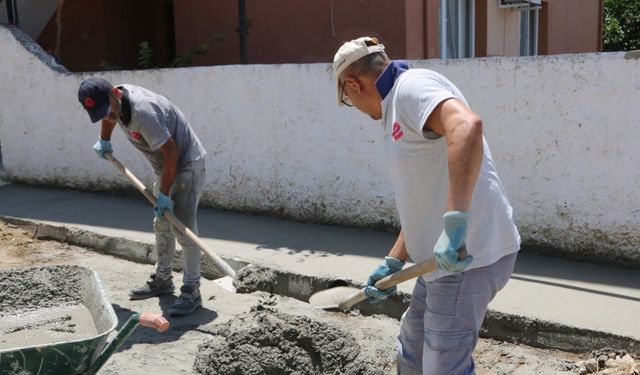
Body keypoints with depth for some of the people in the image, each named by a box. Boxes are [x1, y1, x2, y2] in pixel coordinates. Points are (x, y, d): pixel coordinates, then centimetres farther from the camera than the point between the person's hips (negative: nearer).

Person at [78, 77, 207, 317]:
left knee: (183, 229, -13)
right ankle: (162, 280, 31)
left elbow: (171, 152, -30)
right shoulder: (115, 101, -4)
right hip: (166, 167, 10)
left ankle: (191, 292, -5)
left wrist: (164, 193, -24)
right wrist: (104, 141, 34)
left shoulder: (143, 111, -33)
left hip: (187, 165, -10)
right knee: (162, 226, 17)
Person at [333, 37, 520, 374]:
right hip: (446, 255, 11)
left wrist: (455, 221, -38)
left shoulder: (413, 86, -11)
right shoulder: (398, 109, 19)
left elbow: (467, 126, -34)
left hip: (468, 256, -11)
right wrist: (393, 263, 18)